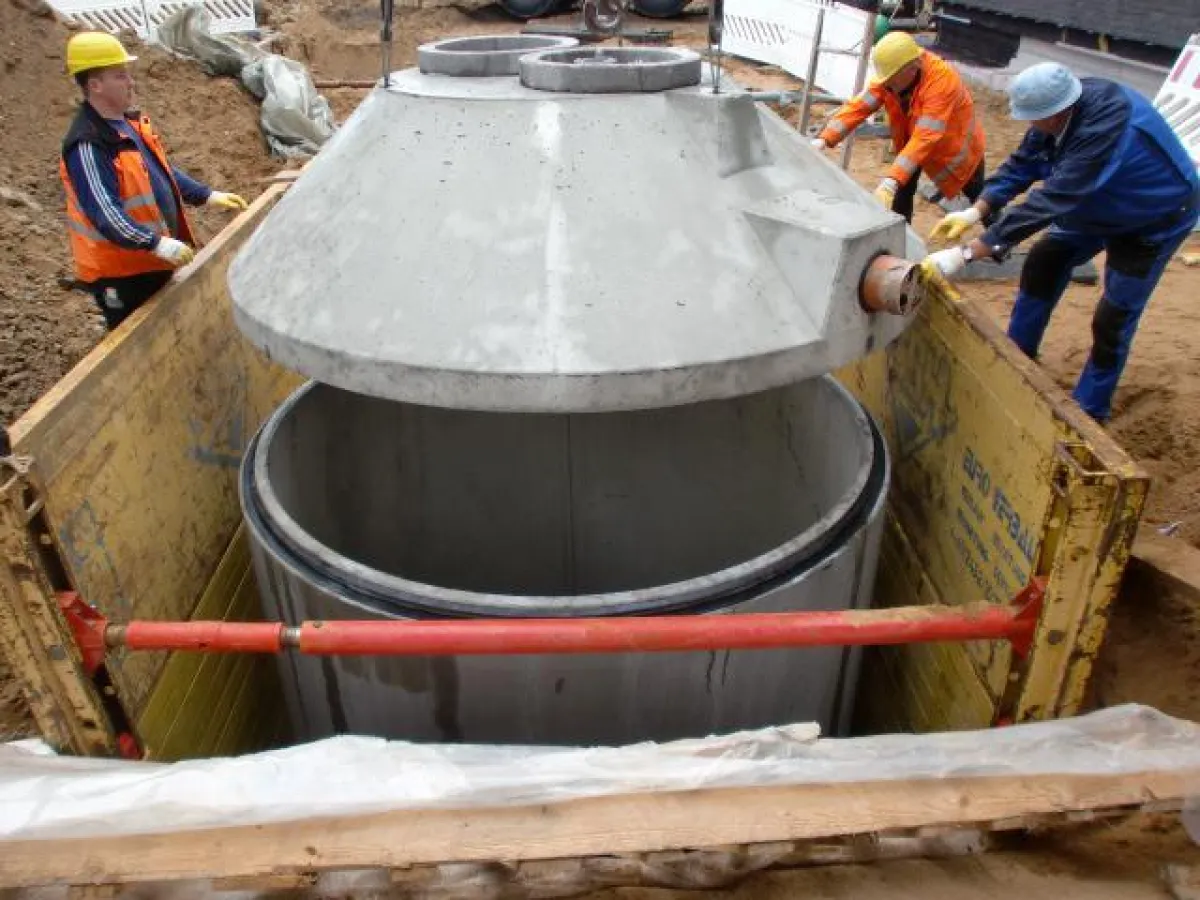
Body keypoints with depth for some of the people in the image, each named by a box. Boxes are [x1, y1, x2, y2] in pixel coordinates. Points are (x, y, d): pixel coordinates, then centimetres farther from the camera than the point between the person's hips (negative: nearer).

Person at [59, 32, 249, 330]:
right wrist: (156, 243, -38)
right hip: (119, 269, -9)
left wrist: (206, 196, 11)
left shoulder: (130, 121, 6)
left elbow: (162, 171, 19)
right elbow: (104, 214, -31)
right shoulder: (87, 146, -24)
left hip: (153, 261, 9)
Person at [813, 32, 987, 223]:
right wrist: (824, 140, -38)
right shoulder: (892, 74, -22)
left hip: (955, 144, -4)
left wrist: (891, 181, -57)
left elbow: (925, 137, -47)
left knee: (978, 200, 13)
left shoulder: (942, 80, -40)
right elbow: (860, 105, -24)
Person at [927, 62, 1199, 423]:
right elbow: (1022, 164, -10)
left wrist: (966, 254, -48)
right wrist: (975, 211, -24)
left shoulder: (1105, 129, -43)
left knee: (1113, 318, -3)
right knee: (1042, 264, 7)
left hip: (1156, 216, -7)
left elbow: (1048, 202, -47)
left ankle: (1089, 411, 14)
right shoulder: (1063, 107, -21)